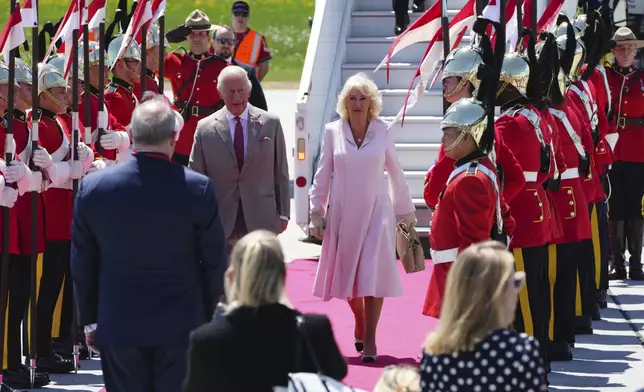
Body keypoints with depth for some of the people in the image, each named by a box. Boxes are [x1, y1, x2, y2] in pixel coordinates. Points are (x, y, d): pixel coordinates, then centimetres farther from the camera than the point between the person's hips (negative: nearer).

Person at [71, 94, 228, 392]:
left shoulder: (92, 188, -6)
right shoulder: (199, 189, -12)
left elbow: (82, 264, 2)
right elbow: (215, 263, -4)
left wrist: (89, 320, 12)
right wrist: (208, 316, 9)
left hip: (118, 326, 1)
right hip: (181, 325, -1)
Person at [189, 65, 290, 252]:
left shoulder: (271, 124, 4)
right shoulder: (205, 128, 2)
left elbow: (281, 174, 7)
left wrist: (283, 214, 5)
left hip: (261, 221, 0)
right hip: (222, 223, 0)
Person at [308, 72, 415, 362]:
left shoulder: (382, 132, 0)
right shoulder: (332, 132, 1)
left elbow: (395, 174, 7)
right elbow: (322, 175, 5)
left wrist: (406, 212, 10)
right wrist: (317, 213, 2)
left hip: (376, 211, -1)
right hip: (343, 213, 1)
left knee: (373, 274, -10)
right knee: (347, 273, 7)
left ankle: (369, 340, -5)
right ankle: (359, 322, 35)